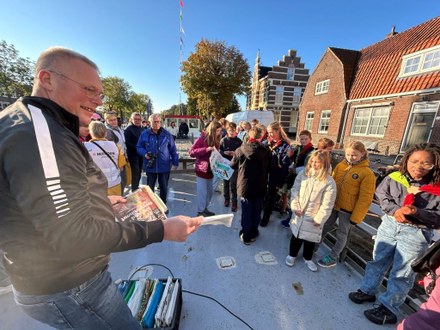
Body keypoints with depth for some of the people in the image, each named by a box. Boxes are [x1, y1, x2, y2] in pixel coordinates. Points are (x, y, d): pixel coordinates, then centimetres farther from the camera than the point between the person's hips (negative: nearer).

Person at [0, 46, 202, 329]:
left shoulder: (40, 127, 7)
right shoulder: (38, 133, -28)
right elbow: (74, 238, -31)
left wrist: (100, 200, 11)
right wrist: (162, 230, -28)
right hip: (68, 289, -10)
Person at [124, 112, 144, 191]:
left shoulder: (142, 129, 13)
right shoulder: (128, 129, -7)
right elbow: (127, 143, -13)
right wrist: (136, 148, -20)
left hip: (141, 154, 6)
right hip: (133, 154, -6)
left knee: (139, 172, 12)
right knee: (135, 172, -7)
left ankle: (136, 188, 26)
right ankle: (134, 190, 1)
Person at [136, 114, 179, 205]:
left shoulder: (167, 134, 0)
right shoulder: (144, 134, -1)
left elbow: (172, 149, 4)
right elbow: (139, 147, 7)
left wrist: (175, 162, 2)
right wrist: (145, 154, -13)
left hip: (164, 166, 0)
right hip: (150, 166, 0)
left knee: (164, 188, 11)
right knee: (150, 187, 13)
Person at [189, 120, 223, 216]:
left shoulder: (216, 140, 8)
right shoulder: (202, 138, -12)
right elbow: (191, 152, -16)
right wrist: (206, 149, -25)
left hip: (210, 169, 7)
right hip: (202, 169, -7)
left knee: (209, 191, 16)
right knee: (202, 192, 1)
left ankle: (205, 209, 33)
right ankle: (200, 212, 17)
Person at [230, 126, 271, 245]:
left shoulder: (240, 150, -14)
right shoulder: (266, 152, -11)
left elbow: (233, 165, 0)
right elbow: (269, 168, 2)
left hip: (245, 185, -1)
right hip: (260, 186, 1)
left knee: (246, 211, 12)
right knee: (256, 211, 17)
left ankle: (246, 235, 25)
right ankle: (253, 233, 34)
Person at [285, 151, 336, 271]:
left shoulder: (329, 182, -14)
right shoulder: (302, 174, -6)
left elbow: (327, 204, -12)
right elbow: (295, 191, -2)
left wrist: (319, 219, -10)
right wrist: (295, 207, -8)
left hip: (313, 217, -2)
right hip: (299, 214, 2)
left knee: (310, 239, 16)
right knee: (296, 235, 17)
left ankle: (307, 258, 42)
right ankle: (292, 255, 40)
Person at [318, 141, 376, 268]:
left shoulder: (367, 173, -13)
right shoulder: (340, 166, 1)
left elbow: (365, 199, -12)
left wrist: (356, 217, -12)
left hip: (348, 210, -4)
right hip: (332, 205, 4)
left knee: (341, 235, 12)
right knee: (324, 228, 17)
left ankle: (332, 258, 29)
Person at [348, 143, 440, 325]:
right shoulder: (395, 178, -9)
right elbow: (382, 197, 0)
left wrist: (417, 212, -27)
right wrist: (395, 210, -16)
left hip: (416, 233, -2)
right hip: (390, 224, 3)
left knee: (402, 272, 10)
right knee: (378, 260, 17)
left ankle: (388, 307, 30)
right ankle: (368, 291, 38)